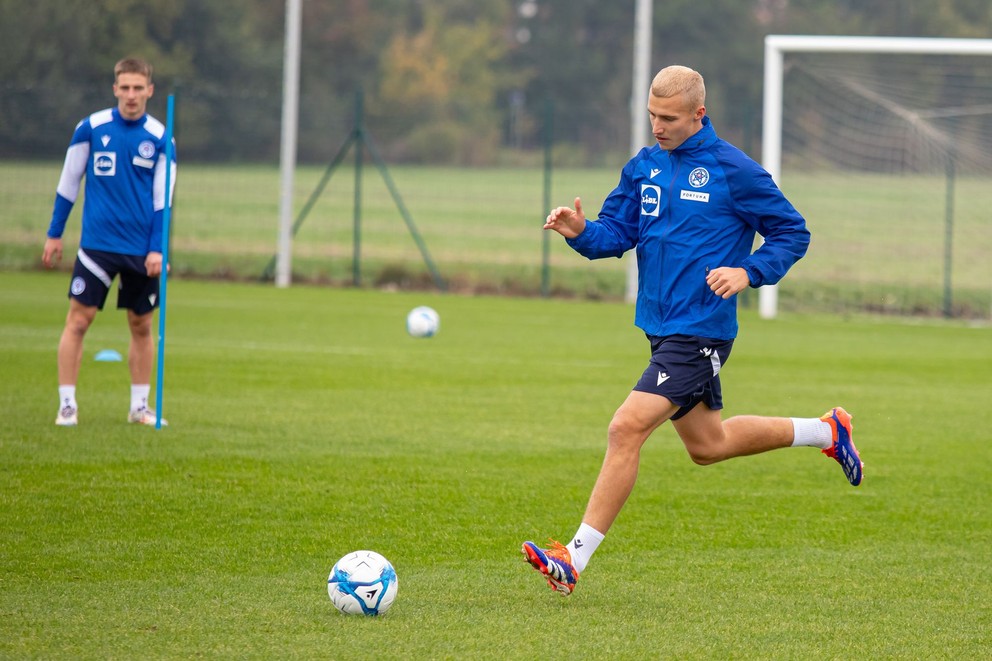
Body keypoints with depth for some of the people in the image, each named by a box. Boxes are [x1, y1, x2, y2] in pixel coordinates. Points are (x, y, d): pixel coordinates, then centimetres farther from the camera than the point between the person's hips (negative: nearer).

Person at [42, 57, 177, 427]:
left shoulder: (159, 139, 1)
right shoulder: (91, 129, -1)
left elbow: (163, 199, 3)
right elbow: (68, 183, 7)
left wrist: (157, 249, -5)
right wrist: (54, 235, 8)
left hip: (142, 251, 2)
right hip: (97, 242, -1)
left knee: (142, 326, 8)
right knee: (78, 319, -8)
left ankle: (139, 406, 19)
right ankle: (66, 404, -3)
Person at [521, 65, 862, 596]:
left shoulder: (734, 170, -10)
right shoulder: (643, 167, 8)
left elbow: (792, 233, -3)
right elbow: (616, 232, 8)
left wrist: (748, 273, -18)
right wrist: (580, 232, -14)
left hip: (700, 332, -8)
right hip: (661, 328, 8)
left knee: (627, 429, -18)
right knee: (707, 445, 21)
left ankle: (574, 560, -16)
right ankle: (825, 432, 41)